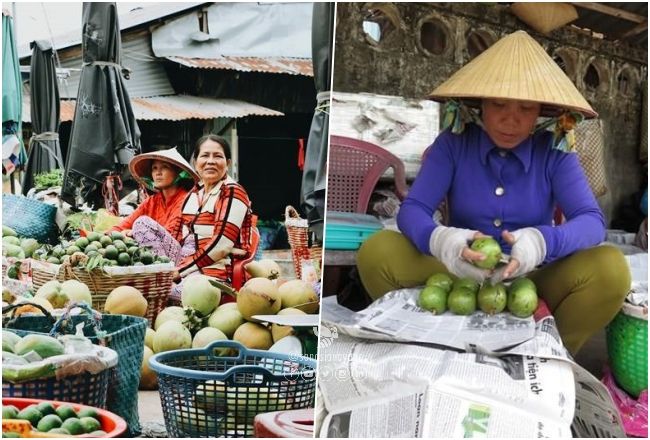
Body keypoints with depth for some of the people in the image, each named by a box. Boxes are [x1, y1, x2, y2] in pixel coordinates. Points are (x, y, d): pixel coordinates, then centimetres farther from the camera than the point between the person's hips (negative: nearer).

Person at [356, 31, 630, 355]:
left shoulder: (555, 151, -5)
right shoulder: (453, 143, -5)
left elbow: (592, 221, -15)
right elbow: (411, 210, -12)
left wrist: (543, 242, -39)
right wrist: (437, 239, -38)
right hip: (458, 276, 0)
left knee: (611, 269, -28)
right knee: (376, 251, -24)